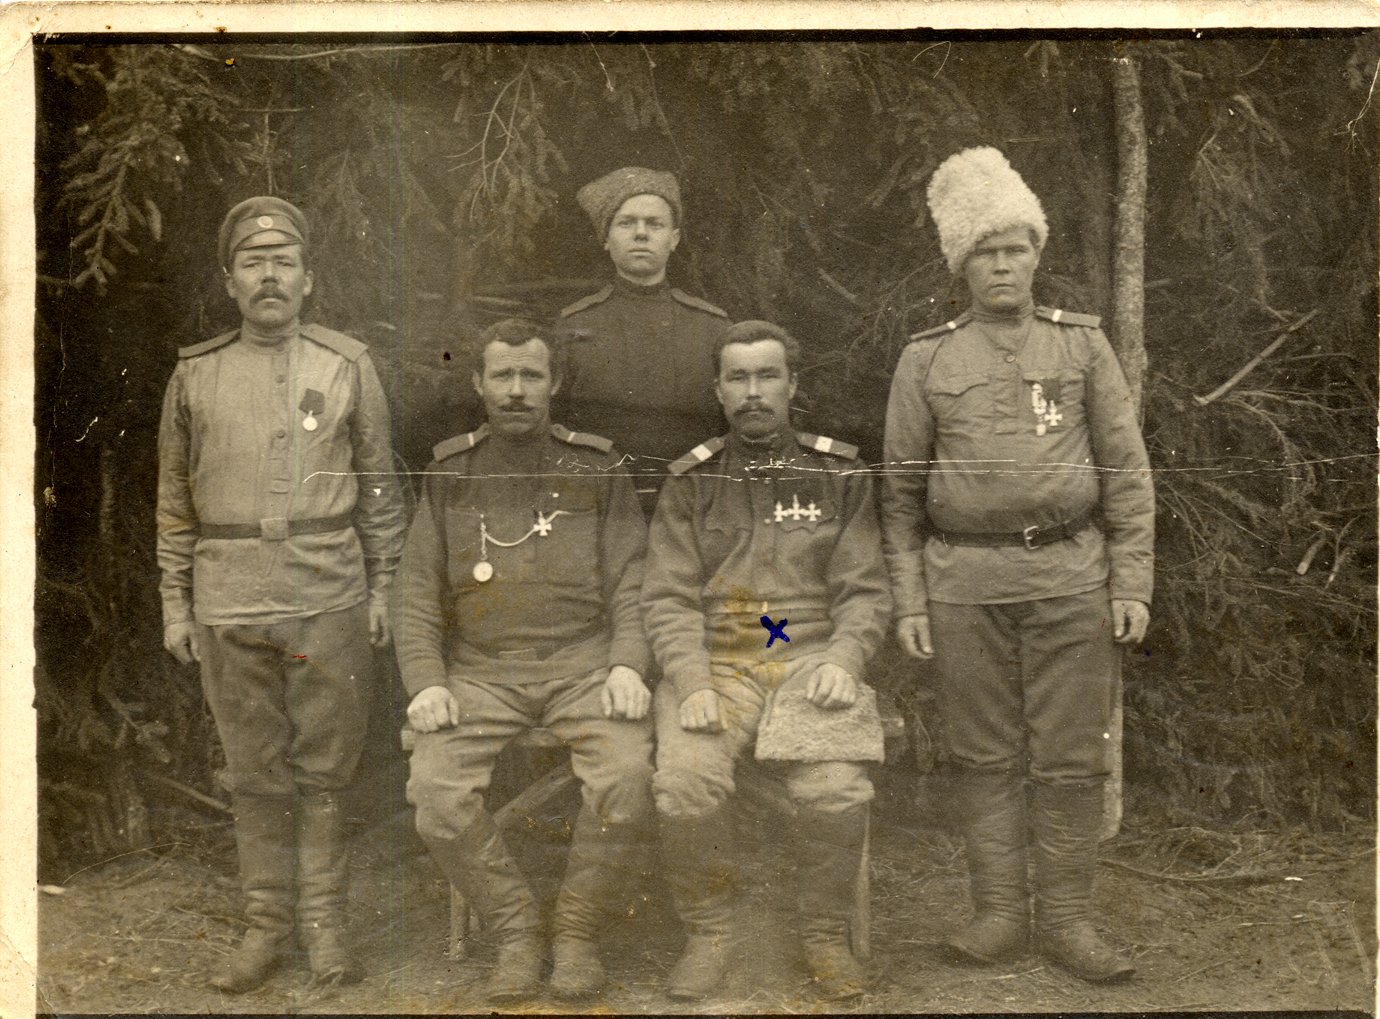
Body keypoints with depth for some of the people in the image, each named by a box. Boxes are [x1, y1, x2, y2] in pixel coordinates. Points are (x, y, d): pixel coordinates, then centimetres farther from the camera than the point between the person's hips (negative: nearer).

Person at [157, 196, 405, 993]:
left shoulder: (348, 365, 4)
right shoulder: (195, 374, 6)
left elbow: (379, 487, 6)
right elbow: (175, 500, 9)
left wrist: (382, 588, 2)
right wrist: (176, 605, 6)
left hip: (330, 599, -1)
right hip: (229, 605, 1)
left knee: (325, 768, 5)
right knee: (256, 771, 8)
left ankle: (326, 923, 17)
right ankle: (269, 922, 20)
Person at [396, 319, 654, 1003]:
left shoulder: (597, 470, 12)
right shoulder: (449, 476, 15)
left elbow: (631, 583, 7)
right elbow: (418, 595, 11)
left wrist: (627, 664, -10)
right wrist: (425, 682, -4)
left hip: (584, 660, -1)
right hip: (481, 670, 1)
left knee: (628, 779, -28)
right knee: (436, 791, -25)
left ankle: (578, 930, -5)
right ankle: (514, 932, -4)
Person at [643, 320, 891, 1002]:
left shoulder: (839, 475, 10)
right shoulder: (690, 484, 10)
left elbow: (864, 591, 8)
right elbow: (669, 599, 3)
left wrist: (842, 659, -11)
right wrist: (691, 683, -13)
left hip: (809, 658, 0)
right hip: (715, 664, 0)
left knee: (836, 788, -28)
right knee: (685, 784, -27)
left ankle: (825, 936, -3)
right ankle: (707, 935, -3)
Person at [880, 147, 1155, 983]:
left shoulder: (1082, 344, 8)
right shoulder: (926, 360, 7)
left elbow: (1128, 472, 6)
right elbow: (901, 491, 7)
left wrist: (1132, 584, -1)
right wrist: (908, 601, 2)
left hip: (1071, 576, 0)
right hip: (966, 583, 0)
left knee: (1070, 757, 3)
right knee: (986, 755, 6)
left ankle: (1069, 919, 13)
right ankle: (1000, 910, 17)